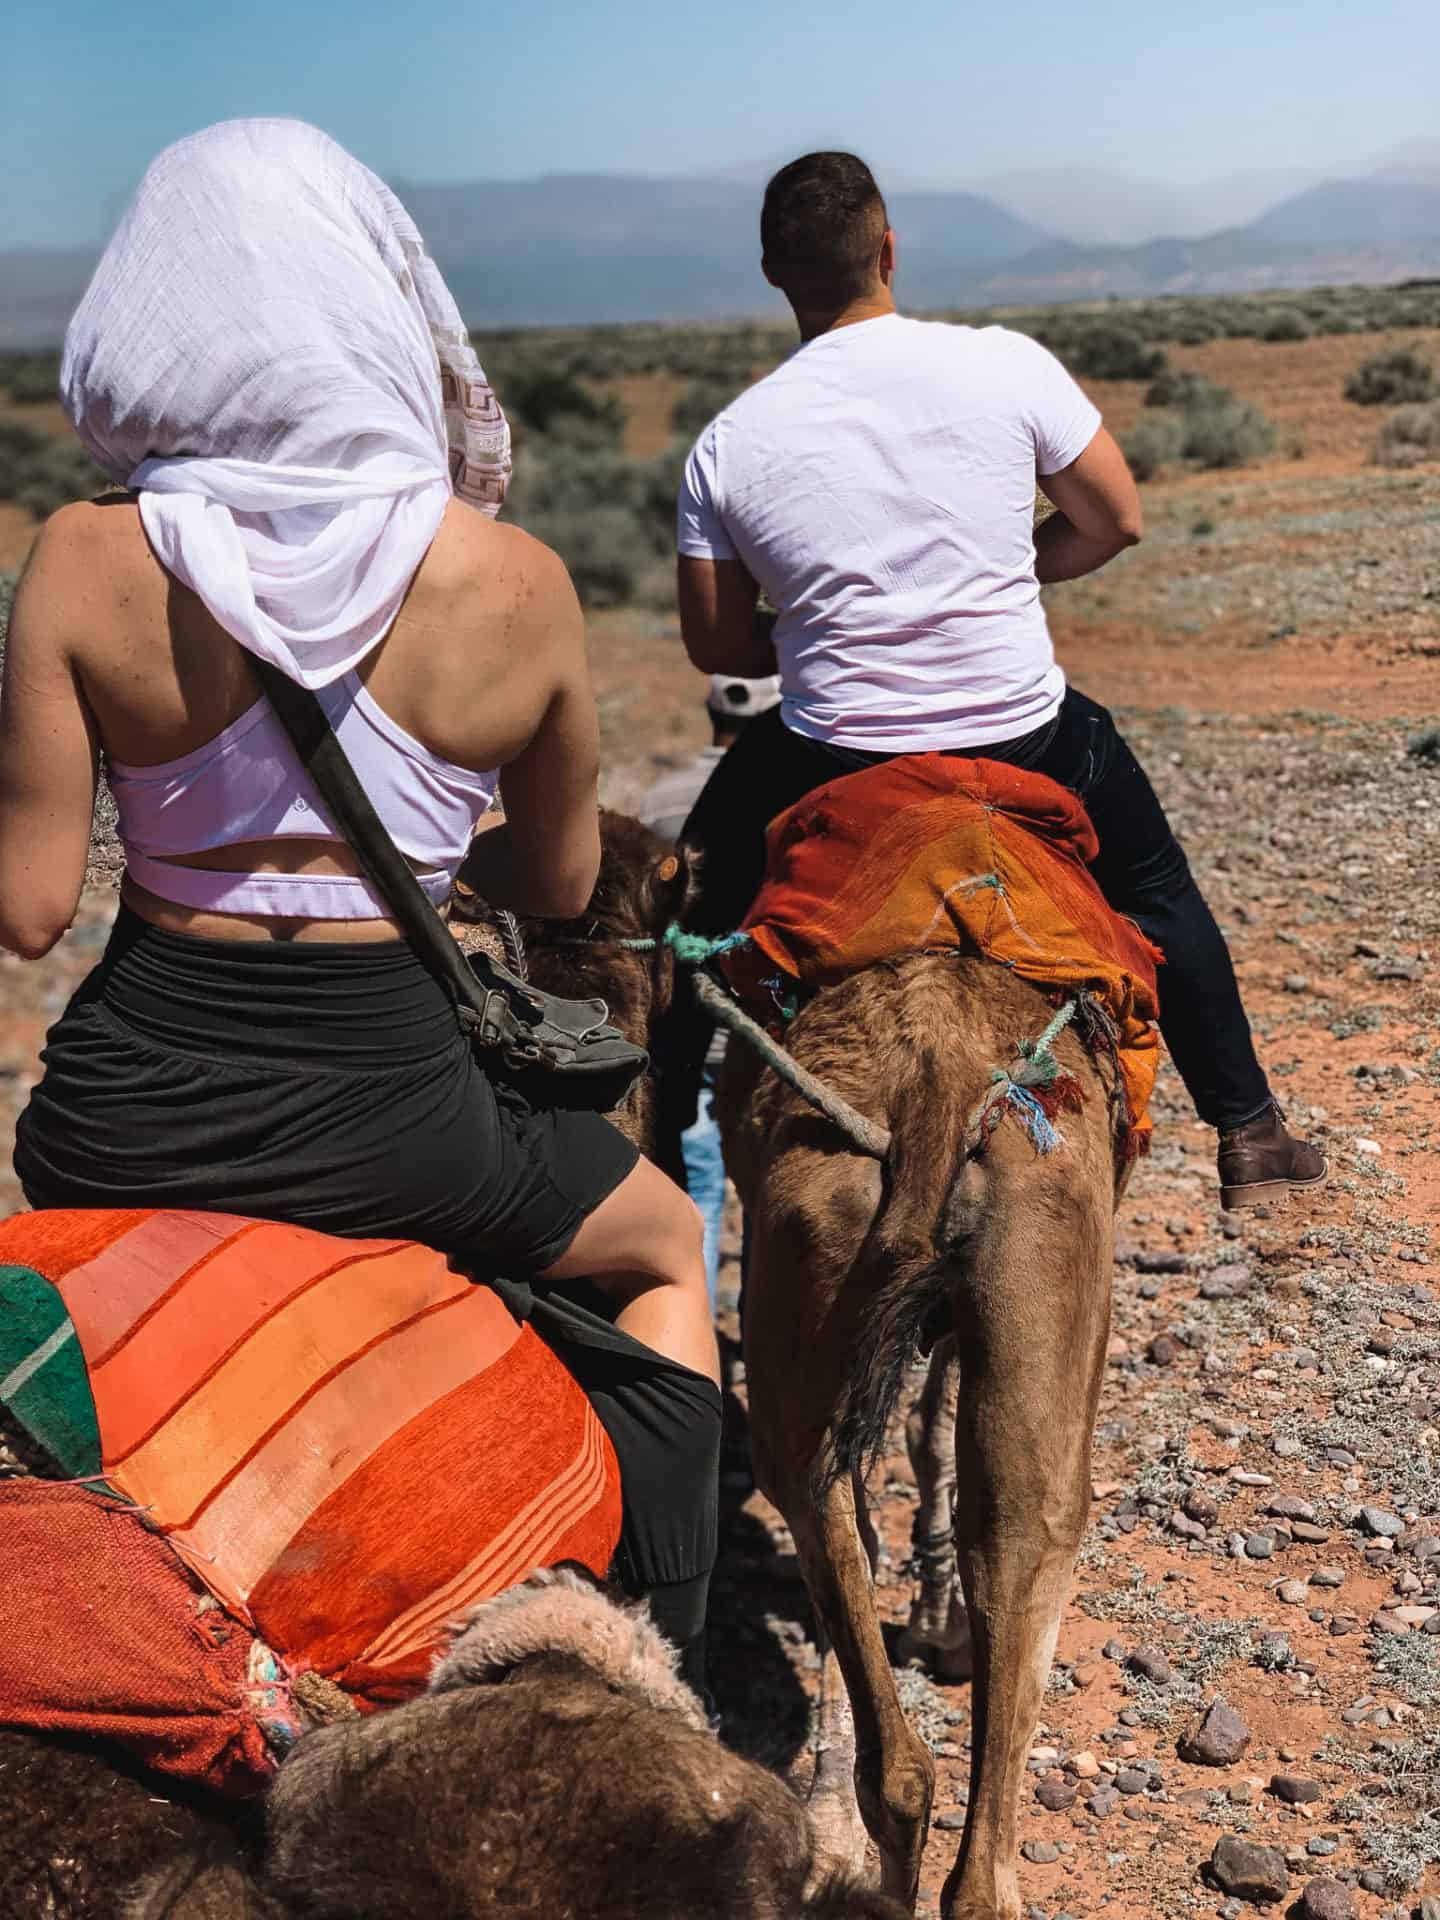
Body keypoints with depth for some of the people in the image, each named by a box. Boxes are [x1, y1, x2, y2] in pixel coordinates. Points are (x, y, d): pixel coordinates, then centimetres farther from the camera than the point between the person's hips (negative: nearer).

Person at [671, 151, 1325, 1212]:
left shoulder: (726, 447, -4)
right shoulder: (1006, 364, -7)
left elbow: (716, 643, 3)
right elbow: (1116, 521, 3)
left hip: (832, 772, 0)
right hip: (1028, 741, 0)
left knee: (703, 892, 28)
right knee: (1157, 887, 26)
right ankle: (1251, 1140, 31)